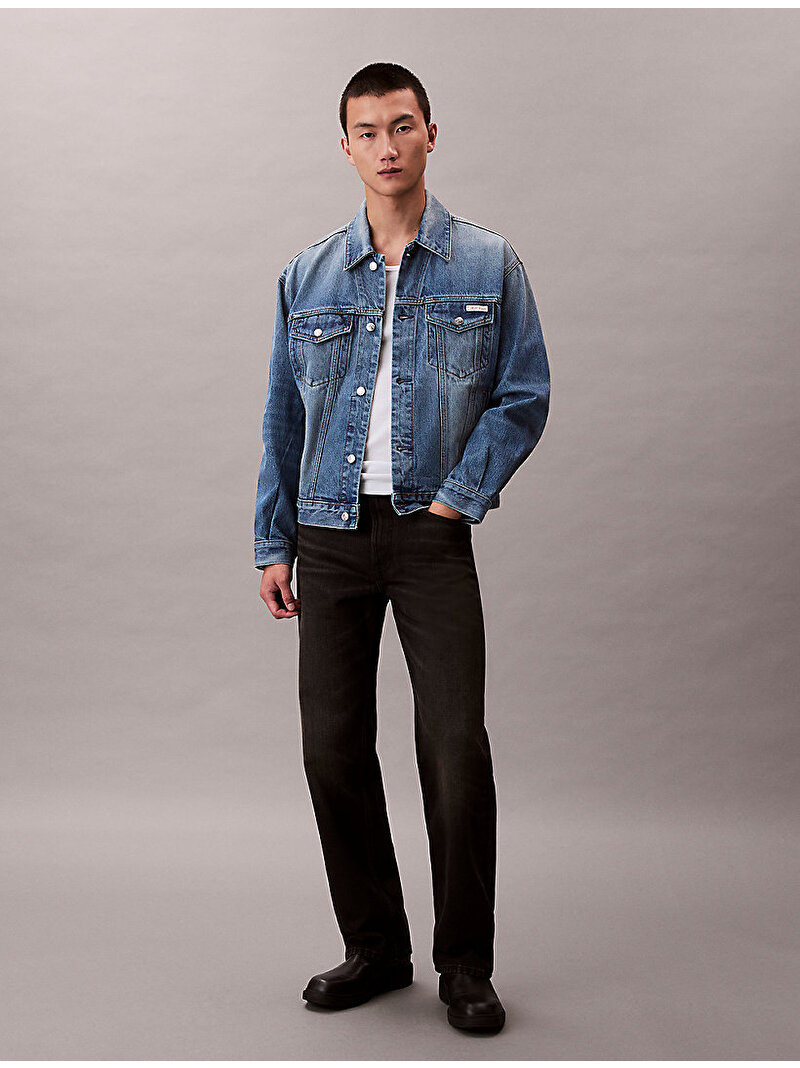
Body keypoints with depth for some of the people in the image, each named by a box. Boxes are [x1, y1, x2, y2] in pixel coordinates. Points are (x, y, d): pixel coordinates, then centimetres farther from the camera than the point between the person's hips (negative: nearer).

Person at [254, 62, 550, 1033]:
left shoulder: (488, 265, 4)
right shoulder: (308, 277, 11)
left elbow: (524, 395, 4)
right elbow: (284, 417, 13)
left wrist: (462, 495, -7)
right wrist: (272, 544, 9)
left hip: (432, 530, -2)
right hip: (330, 535, 3)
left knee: (455, 744, -7)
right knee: (333, 744, 4)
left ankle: (465, 964, 10)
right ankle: (376, 947, 20)